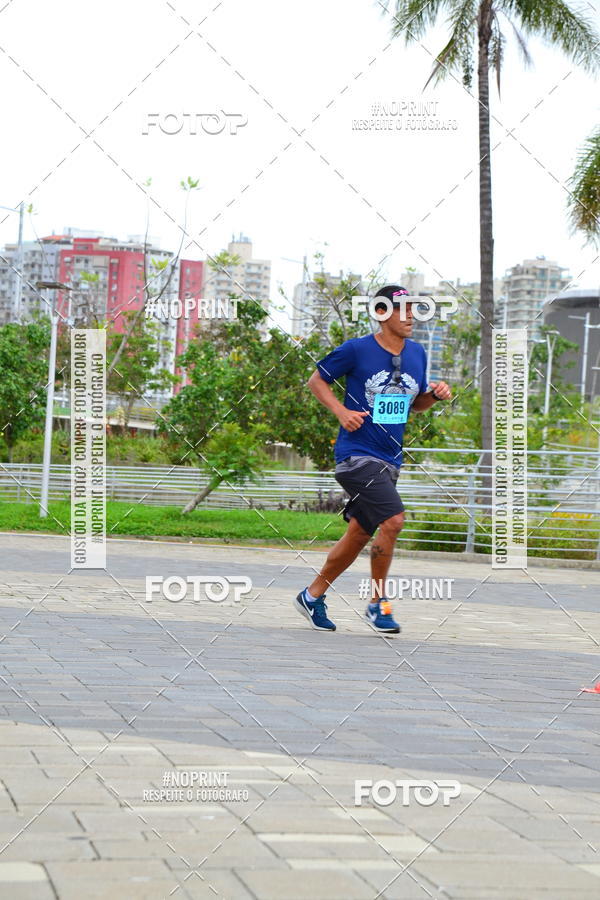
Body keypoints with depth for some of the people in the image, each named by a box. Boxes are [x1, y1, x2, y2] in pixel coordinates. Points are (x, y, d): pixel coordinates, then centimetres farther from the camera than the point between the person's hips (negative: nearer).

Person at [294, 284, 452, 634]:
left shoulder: (417, 353, 9)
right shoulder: (356, 350, -8)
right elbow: (316, 380, 3)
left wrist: (435, 394, -1)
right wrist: (342, 411, -12)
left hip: (389, 460, 7)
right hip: (356, 454, -7)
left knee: (360, 534, 12)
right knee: (393, 519, -21)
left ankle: (313, 595, 30)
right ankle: (378, 603, -6)